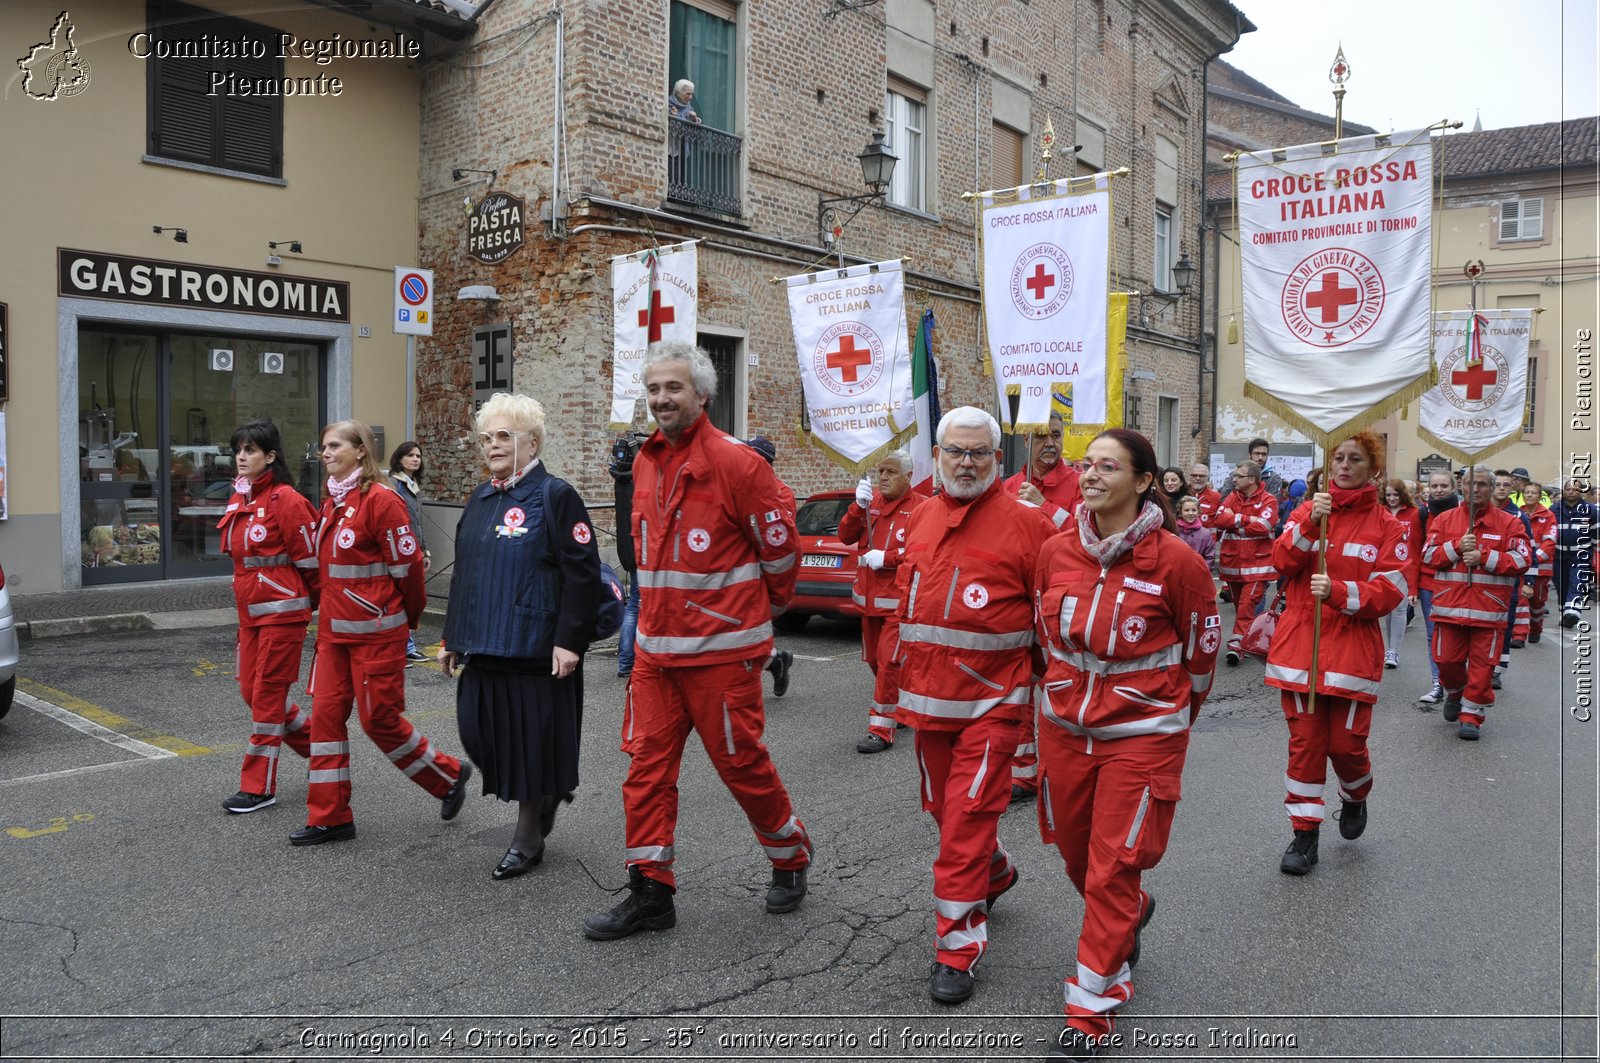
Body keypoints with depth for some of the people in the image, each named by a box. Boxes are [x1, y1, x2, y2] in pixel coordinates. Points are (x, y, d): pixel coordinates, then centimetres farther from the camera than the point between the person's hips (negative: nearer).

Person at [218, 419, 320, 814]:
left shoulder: (286, 500, -15)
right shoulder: (238, 500, 11)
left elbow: (309, 560, -12)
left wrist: (310, 604, -1)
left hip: (282, 611, -8)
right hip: (250, 611, 8)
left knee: (267, 694, -1)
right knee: (252, 691, 11)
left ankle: (259, 787, 9)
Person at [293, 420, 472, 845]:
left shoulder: (380, 499, -15)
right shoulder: (331, 502, 12)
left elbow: (407, 563, -14)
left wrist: (410, 616, -3)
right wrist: (330, 607, 19)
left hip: (376, 631, -8)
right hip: (334, 630, 8)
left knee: (380, 719, -1)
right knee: (326, 715, 7)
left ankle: (448, 776, 21)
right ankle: (329, 817, 17)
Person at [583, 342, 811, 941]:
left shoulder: (736, 463, -12)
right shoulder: (646, 464, 10)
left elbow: (780, 548, -5)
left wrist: (764, 609, 8)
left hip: (722, 650, -6)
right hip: (655, 648, 7)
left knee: (741, 763, 6)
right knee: (647, 767, 6)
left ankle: (790, 857, 31)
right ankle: (650, 891, 18)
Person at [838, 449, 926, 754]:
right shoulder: (871, 500, 7)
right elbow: (846, 536, 1)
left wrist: (887, 558, -20)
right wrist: (859, 506, -14)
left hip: (899, 600, -6)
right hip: (869, 597, 6)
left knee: (889, 661, -11)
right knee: (874, 659, 16)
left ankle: (882, 729, -4)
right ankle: (898, 706, 37)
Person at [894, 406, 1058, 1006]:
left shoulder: (1025, 522, -10)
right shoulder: (920, 519, 8)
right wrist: (908, 676, 19)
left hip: (991, 698, -6)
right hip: (927, 696, 6)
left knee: (968, 816, -5)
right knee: (942, 807, 19)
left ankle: (958, 946, 8)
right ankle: (996, 874, 47)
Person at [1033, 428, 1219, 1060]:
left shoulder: (1175, 561, -14)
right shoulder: (1056, 552, -3)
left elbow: (1202, 649, -1)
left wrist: (1172, 716, 11)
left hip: (1142, 735, -4)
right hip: (1065, 728, 5)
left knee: (1112, 871, 1)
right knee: (1076, 854, 18)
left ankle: (1093, 1009, 16)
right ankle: (1130, 917, 51)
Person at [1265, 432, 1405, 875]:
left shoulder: (1386, 526, 0)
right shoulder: (1307, 510, 6)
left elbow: (1391, 590, -7)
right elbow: (1281, 561, -6)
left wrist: (1339, 591, -22)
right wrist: (1310, 523, -19)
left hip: (1353, 648, -1)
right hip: (1300, 644, 2)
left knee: (1346, 742, 2)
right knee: (1304, 741, 4)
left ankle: (1355, 798, 36)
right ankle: (1305, 832, 16)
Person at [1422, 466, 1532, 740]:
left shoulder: (1509, 523, 3)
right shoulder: (1445, 519, 7)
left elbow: (1522, 560, -5)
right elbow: (1428, 555, 2)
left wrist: (1484, 557, -16)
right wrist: (1457, 547, -14)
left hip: (1489, 609, -1)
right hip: (1449, 605, 1)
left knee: (1482, 664, 0)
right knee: (1447, 659, 6)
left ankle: (1472, 715, 12)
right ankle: (1454, 694, 36)